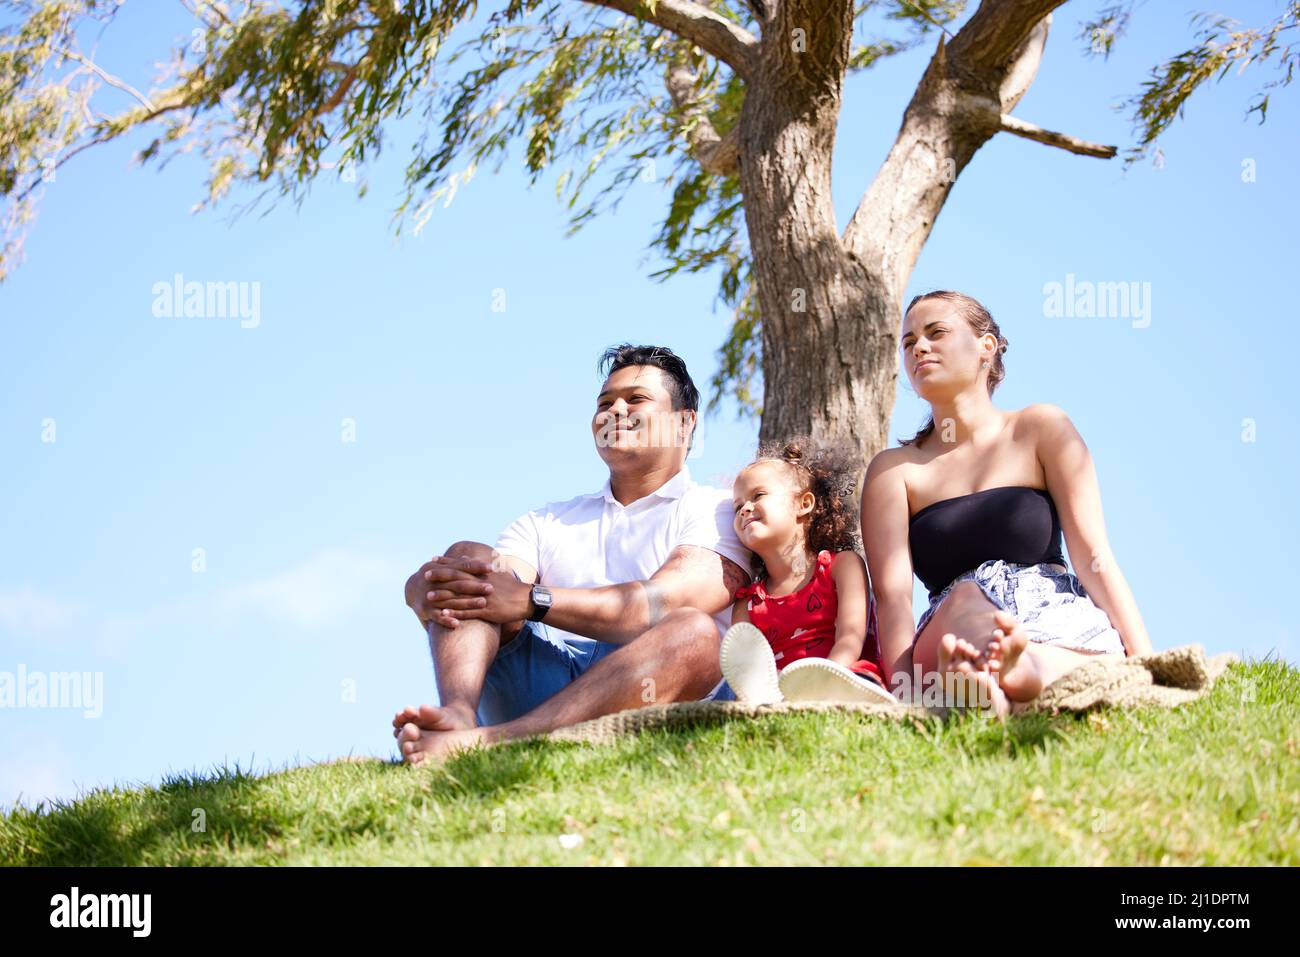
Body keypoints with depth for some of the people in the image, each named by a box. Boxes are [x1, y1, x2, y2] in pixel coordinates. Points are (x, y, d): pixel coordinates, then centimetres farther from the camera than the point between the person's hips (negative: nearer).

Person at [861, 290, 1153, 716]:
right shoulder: (894, 470, 14)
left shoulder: (1041, 429, 14)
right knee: (965, 601, -38)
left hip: (1064, 631, 2)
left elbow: (1093, 556, 5)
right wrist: (905, 691, -21)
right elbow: (892, 591, -2)